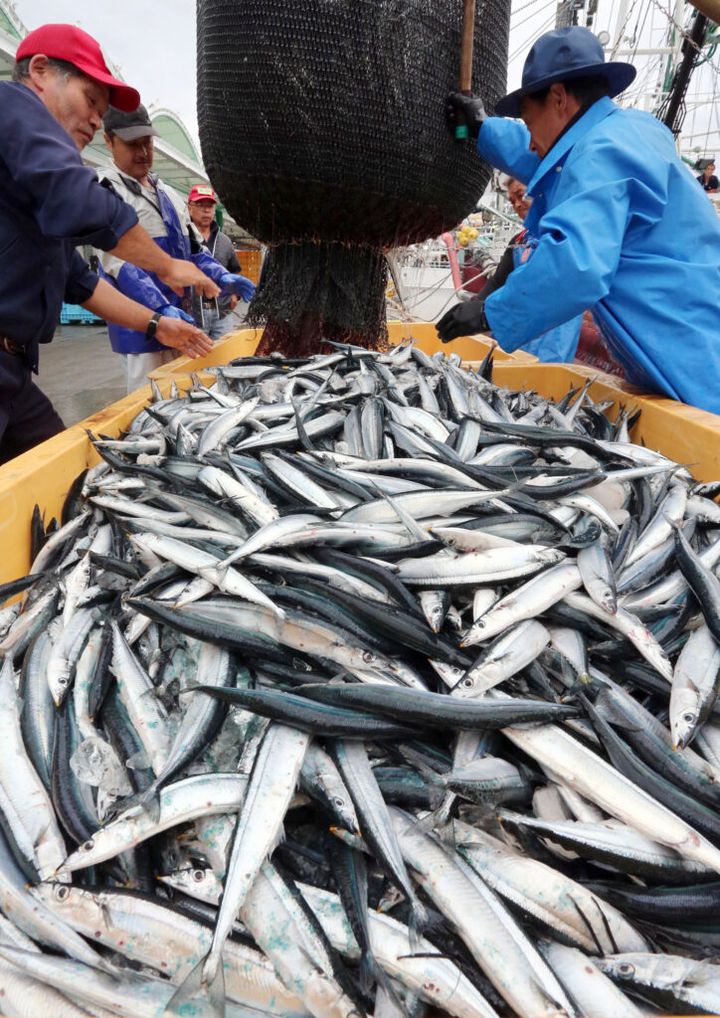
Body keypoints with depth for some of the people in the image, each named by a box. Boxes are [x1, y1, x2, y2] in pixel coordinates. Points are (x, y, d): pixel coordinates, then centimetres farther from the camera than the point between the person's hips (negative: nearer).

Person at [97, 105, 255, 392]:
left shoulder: (169, 194, 20)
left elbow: (193, 249, 22)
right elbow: (117, 260, -16)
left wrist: (223, 277, 2)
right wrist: (161, 309, -29)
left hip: (180, 316, 7)